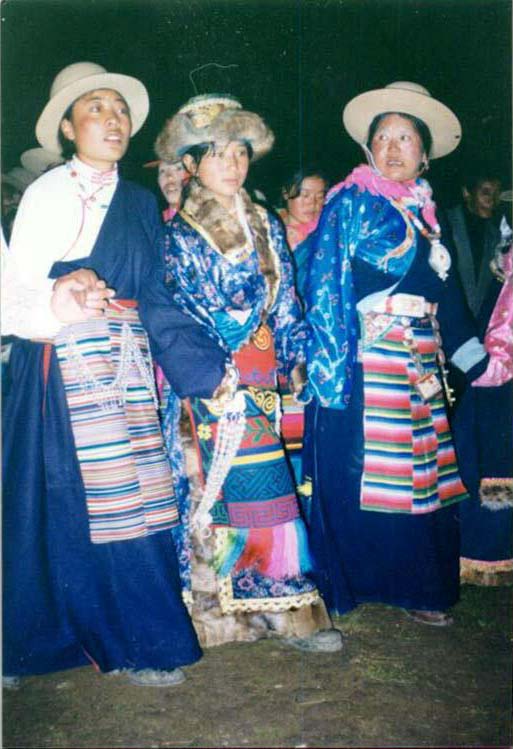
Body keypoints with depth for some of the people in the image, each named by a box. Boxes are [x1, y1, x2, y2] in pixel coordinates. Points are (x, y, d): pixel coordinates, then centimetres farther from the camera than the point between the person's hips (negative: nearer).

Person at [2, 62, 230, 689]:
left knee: (133, 495, 6)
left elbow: (154, 298, 10)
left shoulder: (140, 202, 14)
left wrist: (209, 367, 3)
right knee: (84, 497, -1)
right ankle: (136, 643, 15)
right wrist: (57, 304, -28)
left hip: (128, 364, 5)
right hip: (67, 364, -5)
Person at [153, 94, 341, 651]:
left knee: (225, 484, 7)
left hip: (263, 372, 4)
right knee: (259, 480, -7)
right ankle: (287, 606, 4)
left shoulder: (267, 226, 15)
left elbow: (285, 302, 15)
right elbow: (185, 310, -6)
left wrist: (294, 360, 8)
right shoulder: (180, 233, 0)